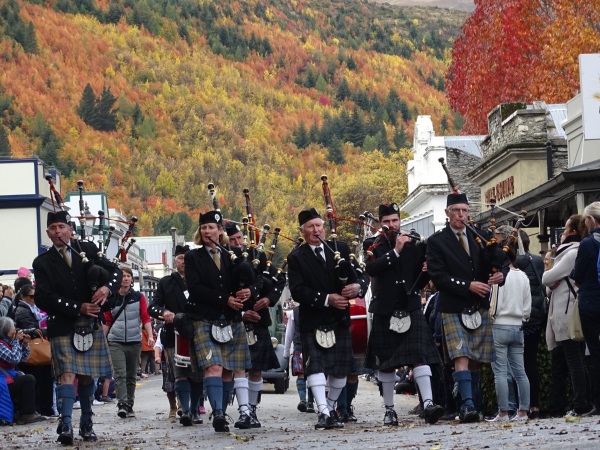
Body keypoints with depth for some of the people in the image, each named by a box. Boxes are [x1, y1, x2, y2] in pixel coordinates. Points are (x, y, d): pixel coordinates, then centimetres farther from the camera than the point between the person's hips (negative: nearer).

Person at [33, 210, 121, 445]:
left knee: (87, 376, 8)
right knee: (67, 375, -15)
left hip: (91, 324, 3)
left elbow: (115, 271, 3)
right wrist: (78, 308, -16)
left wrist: (107, 287, -20)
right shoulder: (42, 262, 2)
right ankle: (65, 425, -23)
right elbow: (43, 298, -8)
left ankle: (86, 424, 18)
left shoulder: (88, 249, 8)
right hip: (62, 327, -3)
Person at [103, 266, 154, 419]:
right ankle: (122, 404, -20)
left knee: (131, 376, 8)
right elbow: (107, 321, 8)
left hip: (135, 342, 1)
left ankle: (129, 406, 15)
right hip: (116, 342, -1)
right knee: (119, 374, -13)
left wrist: (150, 336, -10)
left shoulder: (139, 297, 6)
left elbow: (146, 317, 2)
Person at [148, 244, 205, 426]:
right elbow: (152, 307, 4)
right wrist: (163, 312, -18)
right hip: (174, 335, -1)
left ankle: (194, 410, 16)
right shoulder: (165, 283, 11)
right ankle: (185, 411, -19)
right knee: (180, 374, -12)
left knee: (198, 375, 4)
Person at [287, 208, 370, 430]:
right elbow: (297, 291, -11)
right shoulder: (296, 258, -1)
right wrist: (327, 299, -20)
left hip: (340, 319, 3)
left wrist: (358, 285, -17)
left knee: (340, 368, 7)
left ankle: (331, 408, 25)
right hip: (313, 321, -3)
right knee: (315, 366, -15)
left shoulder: (340, 249, 9)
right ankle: (323, 412, -20)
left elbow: (362, 274, 7)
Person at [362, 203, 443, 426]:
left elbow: (420, 279, 14)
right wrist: (395, 252, -20)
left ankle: (428, 404, -21)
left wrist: (426, 271, -9)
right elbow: (371, 269, -15)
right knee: (386, 363, 6)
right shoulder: (372, 245, 4)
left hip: (411, 307, 1)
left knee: (420, 355, -13)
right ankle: (389, 409, 17)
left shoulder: (413, 243, 10)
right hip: (385, 311, -1)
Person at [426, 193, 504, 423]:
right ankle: (468, 405, -23)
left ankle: (472, 406, 13)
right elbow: (438, 276, -9)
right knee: (461, 358, -16)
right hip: (453, 309, -4)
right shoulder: (436, 241, 0)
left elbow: (497, 263, 16)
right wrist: (468, 286, -16)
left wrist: (499, 275, -8)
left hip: (479, 308, 4)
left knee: (475, 360, 6)